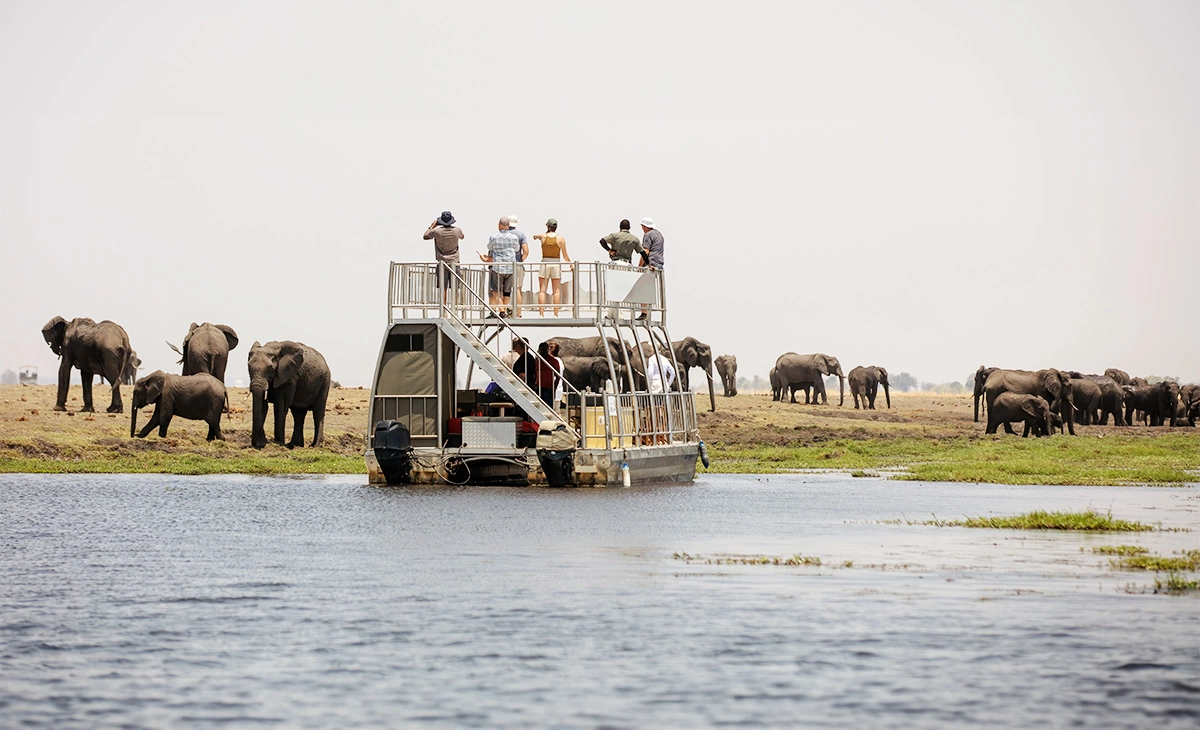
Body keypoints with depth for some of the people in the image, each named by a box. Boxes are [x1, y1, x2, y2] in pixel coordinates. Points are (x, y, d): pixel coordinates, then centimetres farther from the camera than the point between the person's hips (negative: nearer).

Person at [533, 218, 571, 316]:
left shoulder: (543, 236, -1)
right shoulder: (561, 239, -3)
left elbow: (534, 235, 24)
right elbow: (565, 256, 0)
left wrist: (536, 236, 48)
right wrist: (570, 264, 18)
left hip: (545, 263, 0)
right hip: (556, 264, 0)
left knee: (542, 290, 1)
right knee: (556, 291, 3)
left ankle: (541, 314, -6)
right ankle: (556, 314, -3)